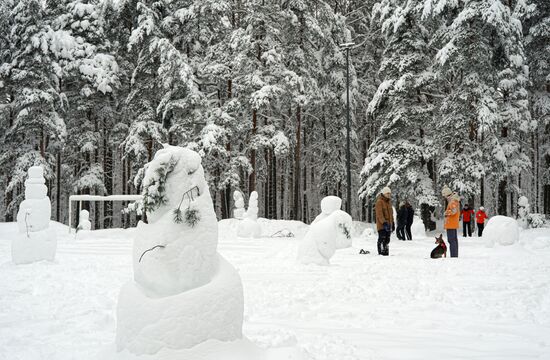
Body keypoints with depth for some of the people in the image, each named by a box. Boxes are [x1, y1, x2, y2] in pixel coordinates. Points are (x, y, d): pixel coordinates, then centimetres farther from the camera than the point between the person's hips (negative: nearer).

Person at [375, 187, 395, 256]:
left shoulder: (389, 201, 16)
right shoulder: (379, 202, -10)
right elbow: (379, 214, -19)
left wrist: (392, 223, 20)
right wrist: (384, 223, -28)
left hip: (388, 224, 8)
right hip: (382, 224, -8)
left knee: (387, 240, 11)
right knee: (382, 239, -11)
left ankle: (386, 253, 16)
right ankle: (381, 252, -9)